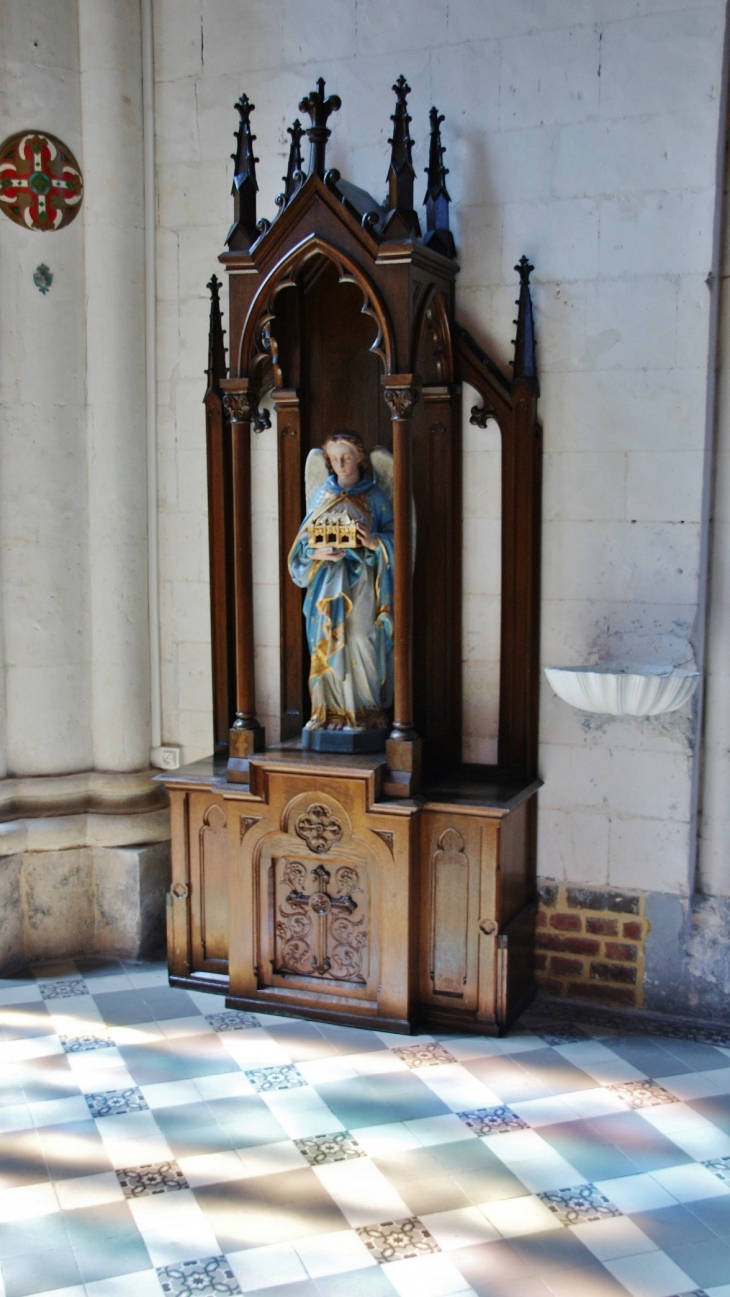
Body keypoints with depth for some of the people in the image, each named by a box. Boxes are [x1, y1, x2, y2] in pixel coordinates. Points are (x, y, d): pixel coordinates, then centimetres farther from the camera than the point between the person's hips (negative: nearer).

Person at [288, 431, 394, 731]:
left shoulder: (375, 496, 5)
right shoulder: (323, 495, 9)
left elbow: (393, 535, 3)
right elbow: (305, 539, 6)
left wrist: (374, 542, -18)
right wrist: (318, 553, -15)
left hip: (362, 582, -2)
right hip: (328, 580, 2)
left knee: (362, 643, -6)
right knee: (328, 644, -1)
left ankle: (367, 710, 6)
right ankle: (331, 709, 8)